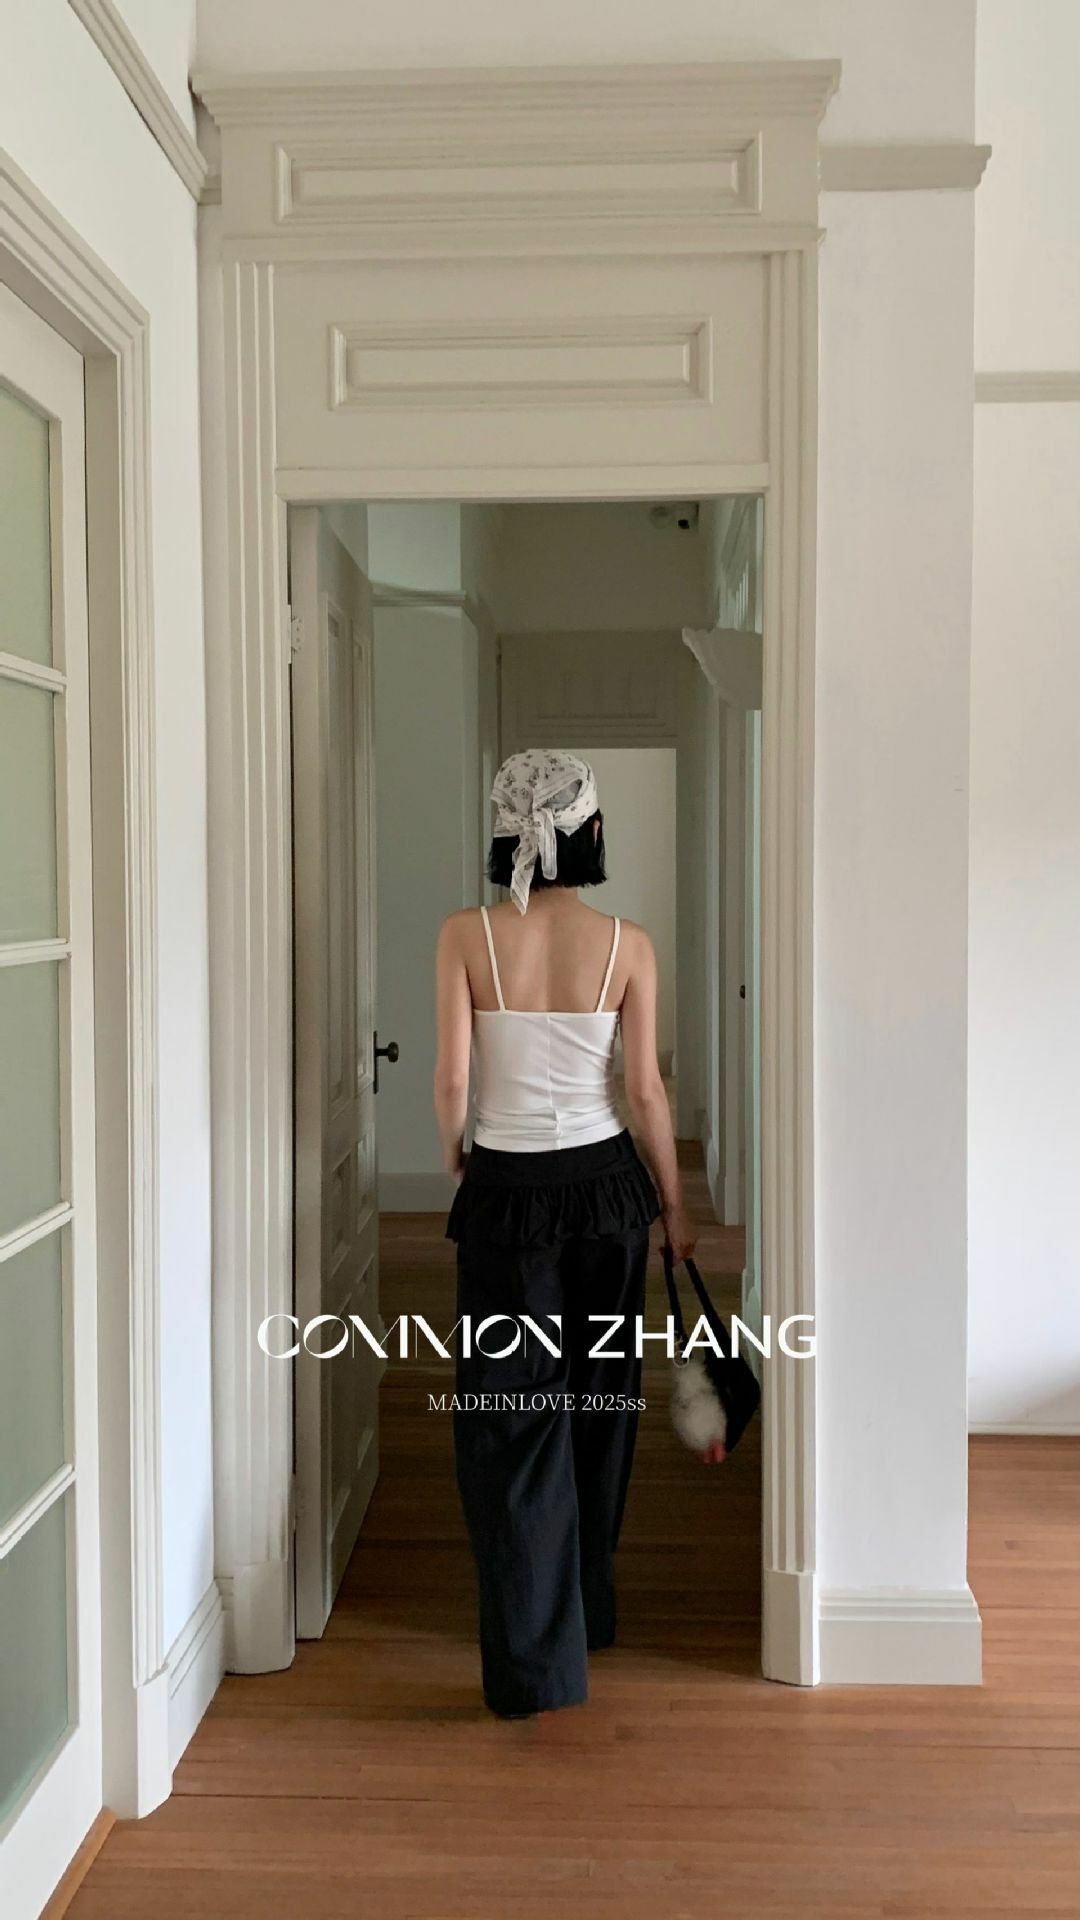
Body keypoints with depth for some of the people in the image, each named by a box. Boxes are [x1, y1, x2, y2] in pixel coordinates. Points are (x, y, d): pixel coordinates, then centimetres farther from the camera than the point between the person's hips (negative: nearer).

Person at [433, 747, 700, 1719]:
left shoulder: (466, 935, -10)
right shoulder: (627, 944, -8)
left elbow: (451, 1078, -11)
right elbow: (647, 1089, -5)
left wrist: (456, 1158, 9)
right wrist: (674, 1203, 7)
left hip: (506, 1191, -2)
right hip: (605, 1184, 2)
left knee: (511, 1417, 7)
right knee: (598, 1403, 19)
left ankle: (536, 1659, 8)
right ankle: (589, 1609, 37)